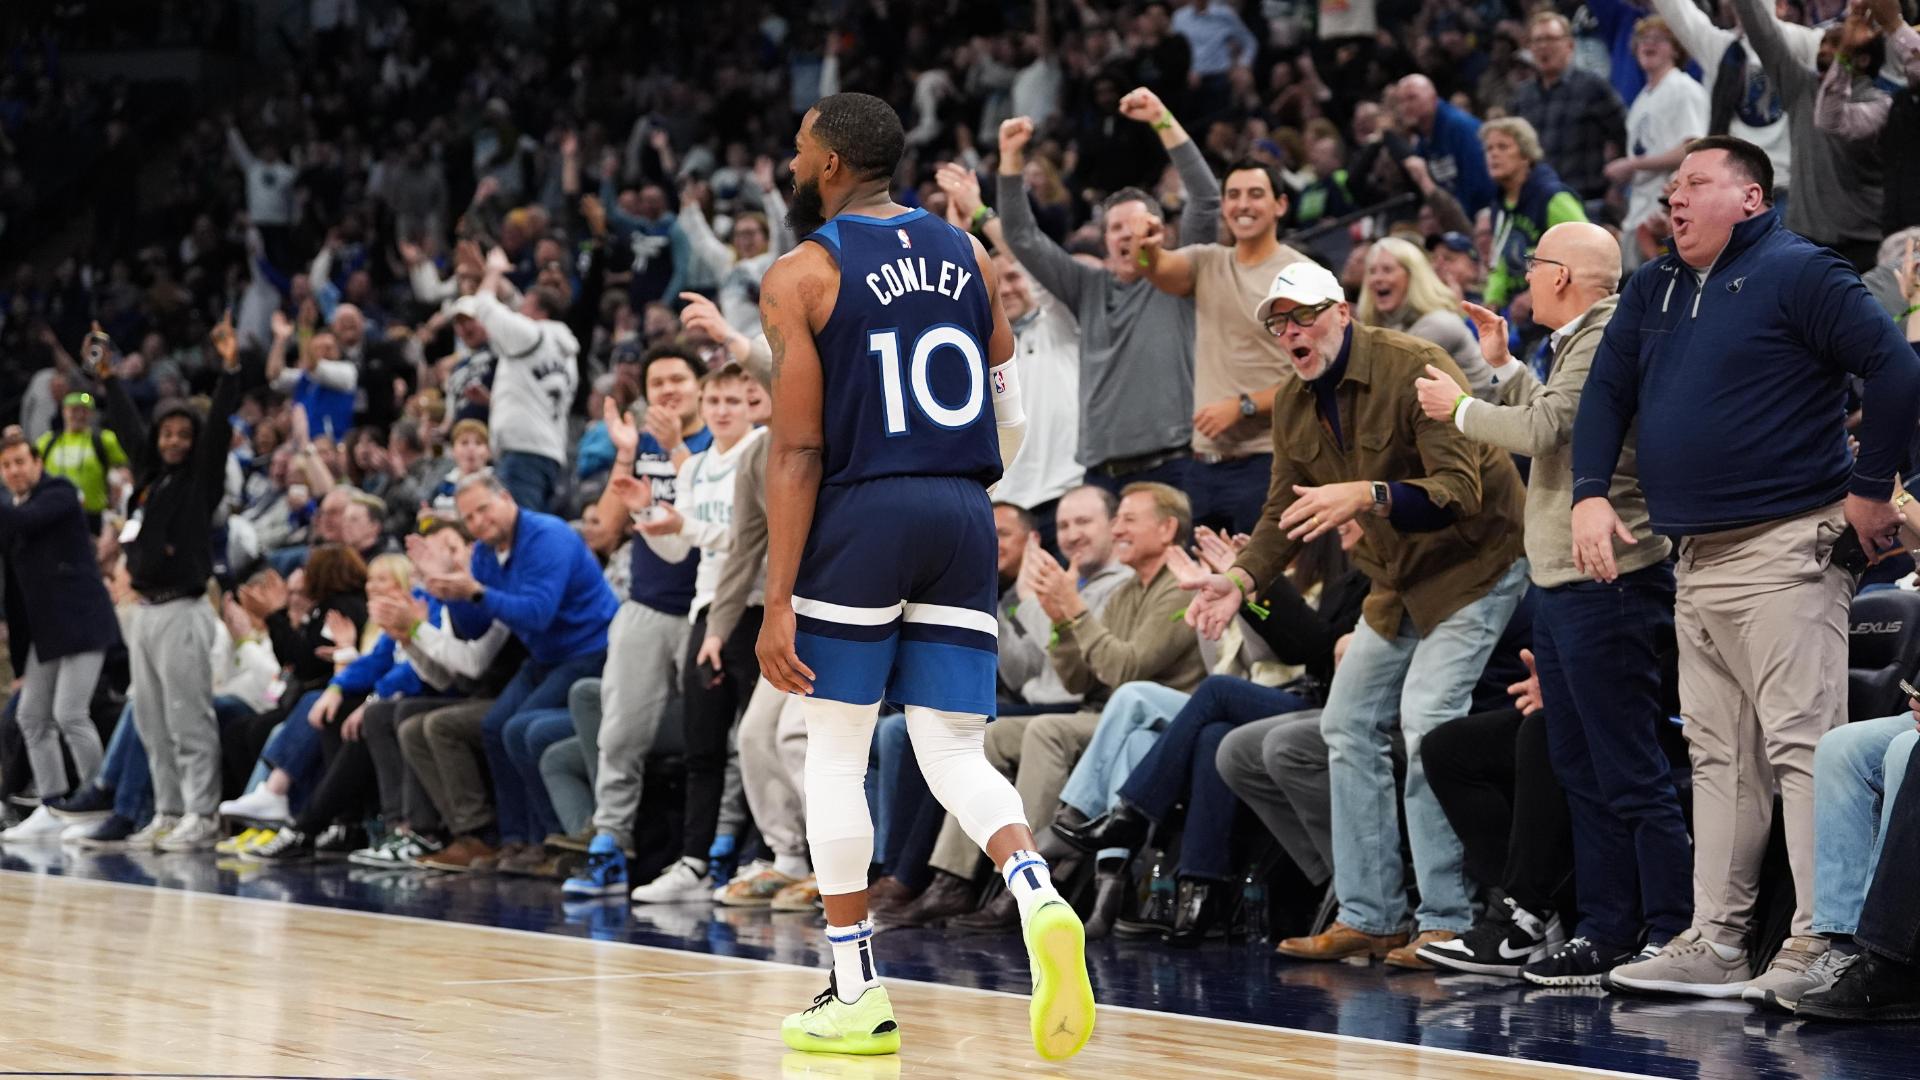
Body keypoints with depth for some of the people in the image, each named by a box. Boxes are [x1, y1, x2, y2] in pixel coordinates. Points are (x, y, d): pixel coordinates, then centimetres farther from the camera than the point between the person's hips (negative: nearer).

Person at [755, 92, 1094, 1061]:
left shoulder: (802, 274, -4)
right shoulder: (965, 255, 12)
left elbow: (798, 451, -9)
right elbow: (1011, 419, 13)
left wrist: (778, 599, -9)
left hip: (861, 517, -4)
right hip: (965, 520, 4)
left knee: (835, 753, 8)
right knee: (955, 754, 6)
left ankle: (856, 996, 10)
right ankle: (1040, 900, -22)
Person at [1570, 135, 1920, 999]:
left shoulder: (1798, 274, -6)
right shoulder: (1653, 290, 17)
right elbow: (1606, 393, 20)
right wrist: (1590, 493, 5)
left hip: (1784, 552, -8)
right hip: (1698, 559, 8)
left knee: (1801, 745, -11)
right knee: (1718, 756, 11)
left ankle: (1818, 946, -12)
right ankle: (1714, 943, 15)